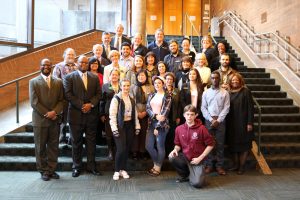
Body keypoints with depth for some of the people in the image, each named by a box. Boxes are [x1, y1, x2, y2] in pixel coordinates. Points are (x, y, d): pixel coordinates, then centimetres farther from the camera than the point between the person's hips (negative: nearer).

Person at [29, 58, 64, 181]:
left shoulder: (58, 82, 10)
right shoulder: (33, 82, 2)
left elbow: (61, 100, 4)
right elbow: (34, 102, -6)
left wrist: (54, 112, -12)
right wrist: (47, 114, -12)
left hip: (55, 119, 3)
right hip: (40, 119, -2)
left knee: (53, 146, 8)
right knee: (40, 147, 6)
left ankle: (52, 170, 19)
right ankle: (43, 171, 18)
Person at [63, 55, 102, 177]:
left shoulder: (95, 77, 11)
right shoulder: (69, 77, 3)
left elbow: (98, 94, 6)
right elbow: (68, 95, -7)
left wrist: (90, 104, -11)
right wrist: (81, 105, -14)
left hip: (91, 114, 2)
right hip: (76, 114, -2)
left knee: (91, 141, 8)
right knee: (76, 142, 6)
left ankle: (91, 166, 18)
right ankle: (77, 167, 19)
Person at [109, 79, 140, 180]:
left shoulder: (132, 99, 13)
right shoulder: (116, 98, -7)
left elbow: (135, 114, 15)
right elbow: (112, 115, -11)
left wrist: (137, 126, 8)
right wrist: (114, 128, -17)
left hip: (130, 125, 6)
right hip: (120, 125, -6)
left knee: (127, 149, 7)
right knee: (121, 149, -11)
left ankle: (123, 169, 21)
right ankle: (117, 171, 6)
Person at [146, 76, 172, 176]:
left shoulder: (167, 97, -4)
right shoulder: (151, 95, 12)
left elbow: (165, 112, -9)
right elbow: (147, 108, 2)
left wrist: (157, 127, -12)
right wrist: (156, 116, -18)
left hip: (162, 124, -5)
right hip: (152, 123, 5)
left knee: (160, 146, 2)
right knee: (148, 146, 5)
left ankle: (158, 168, 18)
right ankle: (156, 164, 27)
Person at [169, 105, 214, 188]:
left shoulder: (201, 128, -14)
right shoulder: (179, 129, -3)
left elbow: (210, 144, -8)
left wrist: (200, 158, -11)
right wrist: (175, 149, -13)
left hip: (196, 160, -4)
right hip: (184, 157, 4)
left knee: (197, 183, -22)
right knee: (172, 157, -26)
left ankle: (198, 173, 18)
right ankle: (185, 175, 4)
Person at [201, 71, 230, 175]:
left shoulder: (225, 93, 4)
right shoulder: (206, 92, 7)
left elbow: (226, 108, -2)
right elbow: (203, 108, 2)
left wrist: (218, 120, -11)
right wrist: (211, 119, -8)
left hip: (220, 121, -1)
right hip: (209, 120, 1)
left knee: (220, 144, 1)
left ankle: (220, 166, 9)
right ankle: (209, 165, 9)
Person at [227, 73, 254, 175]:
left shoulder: (246, 92, -6)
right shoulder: (229, 93, 7)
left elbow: (250, 108, -9)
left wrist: (250, 123, -13)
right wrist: (227, 122, 2)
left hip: (243, 122, -4)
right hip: (232, 123, 4)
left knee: (243, 144, 4)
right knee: (233, 143, 9)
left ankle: (242, 166, 14)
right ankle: (236, 164, 21)